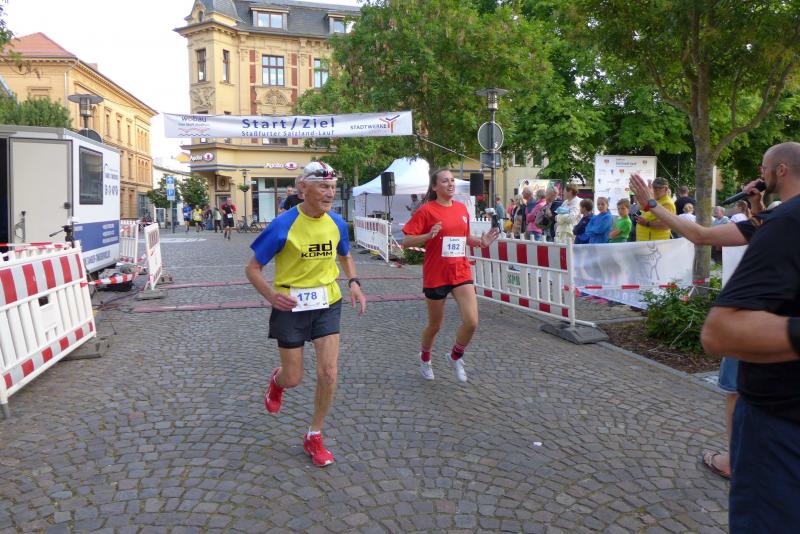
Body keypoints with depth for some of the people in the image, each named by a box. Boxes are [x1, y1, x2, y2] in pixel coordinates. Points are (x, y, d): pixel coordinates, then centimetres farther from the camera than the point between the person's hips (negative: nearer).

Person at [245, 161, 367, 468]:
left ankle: (314, 437, 18)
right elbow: (252, 268, -10)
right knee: (293, 379, 7)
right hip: (291, 305, -3)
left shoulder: (337, 223, -2)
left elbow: (345, 256, 18)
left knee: (328, 372, -4)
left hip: (327, 303, 3)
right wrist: (271, 294, -29)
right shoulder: (283, 226, -17)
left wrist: (354, 283, -2)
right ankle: (276, 381, 48)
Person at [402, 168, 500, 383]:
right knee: (435, 325, 11)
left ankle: (456, 356, 20)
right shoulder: (426, 210, -9)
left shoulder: (462, 208, 7)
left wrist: (481, 241, 1)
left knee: (472, 322, -10)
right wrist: (429, 235, -27)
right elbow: (406, 241, -11)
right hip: (436, 275, -4)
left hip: (461, 273, 4)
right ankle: (425, 359, 41)